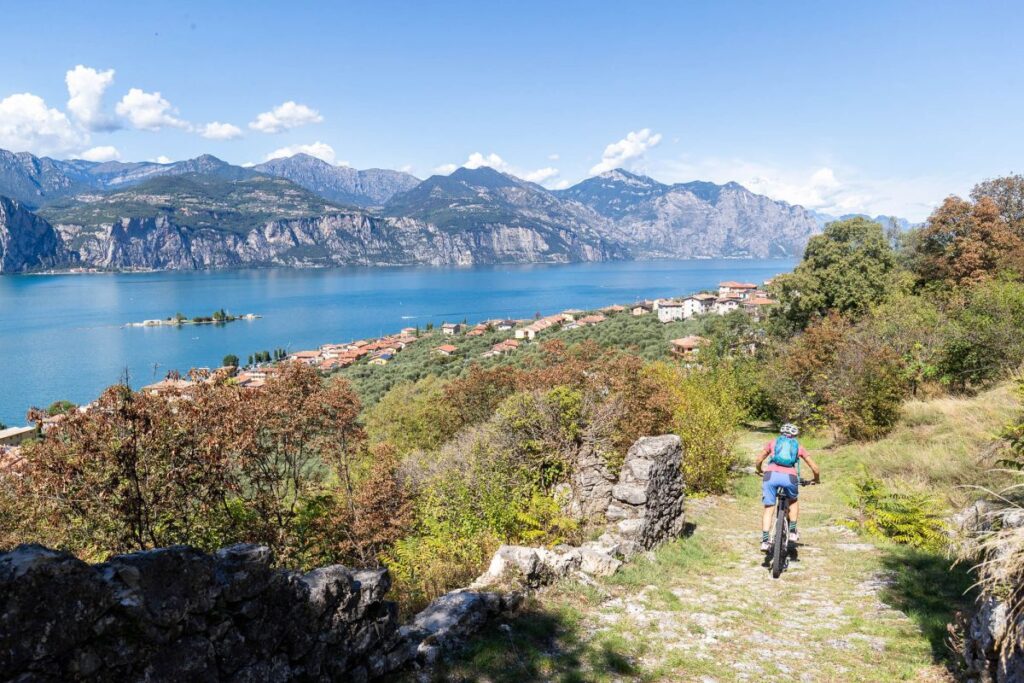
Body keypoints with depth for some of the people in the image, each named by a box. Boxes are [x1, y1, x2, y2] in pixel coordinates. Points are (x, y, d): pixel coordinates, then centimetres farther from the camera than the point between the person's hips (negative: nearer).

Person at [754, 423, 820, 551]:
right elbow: (815, 467, 26)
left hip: (771, 475, 0)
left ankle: (765, 540, 2)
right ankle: (792, 531, 24)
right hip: (789, 477, 0)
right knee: (794, 501, 31)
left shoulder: (773, 442, 25)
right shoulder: (798, 446, 26)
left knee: (768, 508, 11)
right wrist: (817, 479, 46)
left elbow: (759, 460, 24)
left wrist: (759, 470, 45)